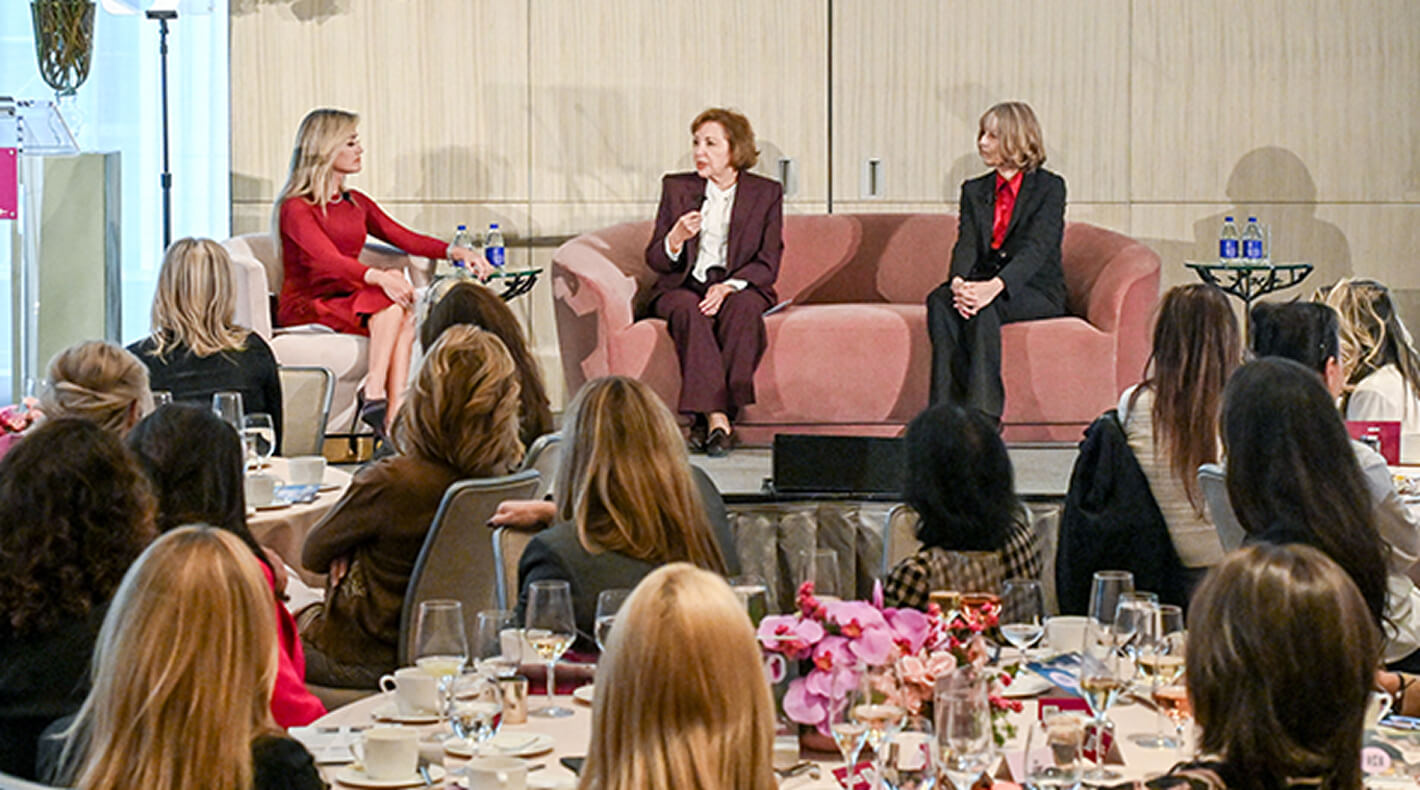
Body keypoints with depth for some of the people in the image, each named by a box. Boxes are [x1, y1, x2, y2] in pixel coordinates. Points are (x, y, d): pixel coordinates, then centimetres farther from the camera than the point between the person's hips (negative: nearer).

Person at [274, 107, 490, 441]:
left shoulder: (356, 203, 18)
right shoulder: (296, 208, -8)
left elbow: (403, 237, 8)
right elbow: (328, 261, -24)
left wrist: (455, 251, -9)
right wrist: (379, 278, -41)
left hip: (348, 300, 7)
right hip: (305, 306, -7)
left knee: (407, 311, -26)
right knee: (392, 299, -30)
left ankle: (393, 419, -38)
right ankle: (375, 395, -37)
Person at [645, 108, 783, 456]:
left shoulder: (766, 193, 6)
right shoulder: (676, 187, 9)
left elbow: (768, 264, -1)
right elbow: (654, 260, 6)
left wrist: (729, 286, -19)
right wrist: (676, 239, -17)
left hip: (739, 288, -1)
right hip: (683, 287, 1)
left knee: (743, 307, -36)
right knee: (688, 309, -35)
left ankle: (705, 419, -37)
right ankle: (716, 417, -44)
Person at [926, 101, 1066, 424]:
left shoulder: (1049, 187, 0)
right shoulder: (974, 190, 16)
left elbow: (1036, 248, -15)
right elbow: (966, 244, 1)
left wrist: (995, 286, -33)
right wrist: (958, 282, -24)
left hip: (1037, 291, -4)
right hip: (985, 284, 4)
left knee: (984, 307, -36)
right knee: (939, 300, -29)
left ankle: (984, 415, -41)